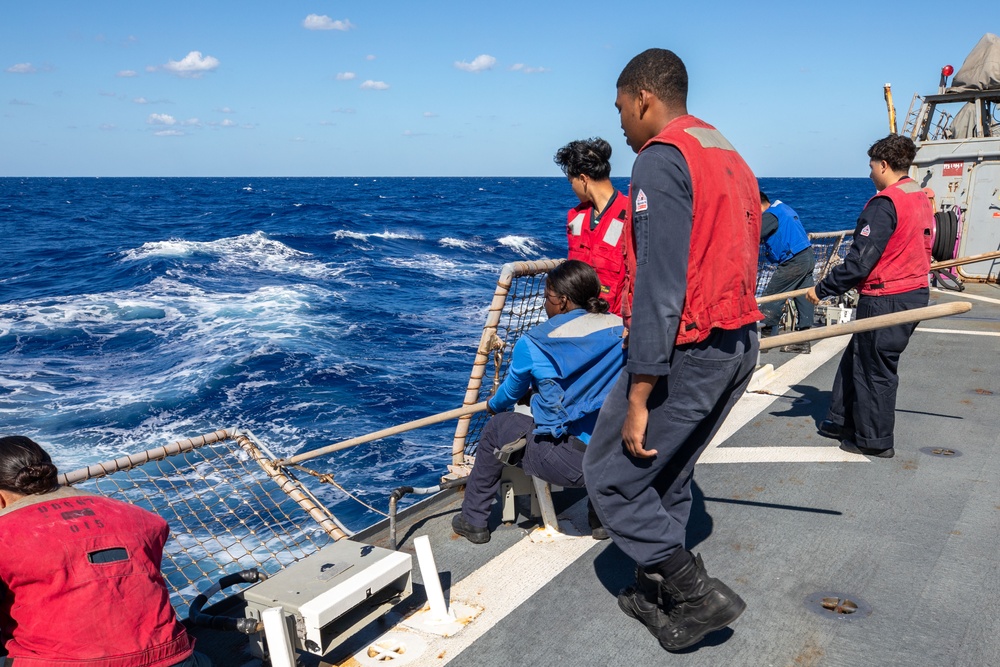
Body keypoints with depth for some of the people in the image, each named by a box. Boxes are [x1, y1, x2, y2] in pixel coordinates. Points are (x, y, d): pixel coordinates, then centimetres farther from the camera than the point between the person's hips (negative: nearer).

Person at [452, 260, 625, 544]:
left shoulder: (533, 343, -7)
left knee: (497, 427, 21)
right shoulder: (620, 328, 3)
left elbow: (510, 393, 12)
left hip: (566, 462, -4)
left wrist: (493, 405, 37)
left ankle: (473, 521, 32)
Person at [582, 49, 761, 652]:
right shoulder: (731, 157, 17)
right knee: (667, 474, 21)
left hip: (688, 350, -10)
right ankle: (662, 594, 32)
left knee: (611, 476, 3)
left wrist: (638, 398, -21)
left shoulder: (662, 160, -13)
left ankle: (699, 592, 8)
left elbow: (659, 286, -22)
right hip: (742, 346, 10)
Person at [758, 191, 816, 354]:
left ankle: (763, 336, 0)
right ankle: (803, 341, 14)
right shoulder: (783, 208, 17)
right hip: (808, 256, 10)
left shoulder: (769, 215, -13)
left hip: (794, 261, -10)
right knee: (804, 299, 10)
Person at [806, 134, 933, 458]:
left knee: (874, 368, 4)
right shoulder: (922, 198, 10)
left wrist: (822, 289, -14)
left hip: (885, 299, -9)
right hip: (916, 292, 9)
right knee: (856, 357, 18)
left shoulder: (885, 203, -19)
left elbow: (860, 259, -23)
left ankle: (875, 441, 17)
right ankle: (843, 421, 28)